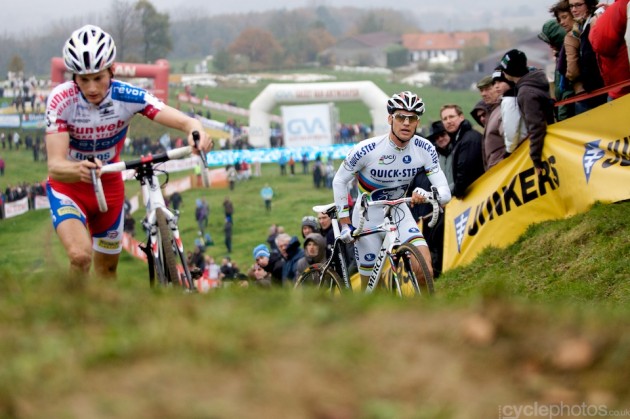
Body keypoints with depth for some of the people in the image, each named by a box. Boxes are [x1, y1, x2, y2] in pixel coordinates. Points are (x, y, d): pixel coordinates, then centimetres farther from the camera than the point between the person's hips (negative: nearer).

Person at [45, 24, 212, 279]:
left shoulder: (126, 96, -21)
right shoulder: (61, 100, -27)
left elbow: (184, 121, -30)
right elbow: (54, 166, -35)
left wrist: (196, 132, -55)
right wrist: (78, 170, -59)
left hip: (109, 186, 3)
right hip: (68, 186, -3)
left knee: (107, 271, 15)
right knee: (80, 256, -29)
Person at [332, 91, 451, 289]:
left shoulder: (424, 149, -16)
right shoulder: (367, 150, -24)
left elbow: (444, 193, -18)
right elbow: (339, 181, -10)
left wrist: (428, 196, -41)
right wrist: (345, 224, -11)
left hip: (398, 213, 2)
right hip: (368, 217, -2)